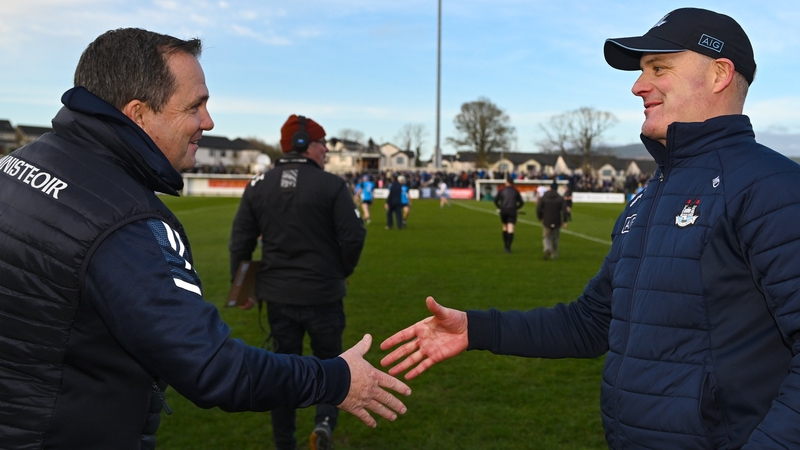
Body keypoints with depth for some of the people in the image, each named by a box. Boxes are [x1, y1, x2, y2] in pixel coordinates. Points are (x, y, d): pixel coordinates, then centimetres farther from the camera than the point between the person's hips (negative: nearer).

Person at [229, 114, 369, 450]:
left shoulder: (259, 185, 1)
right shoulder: (331, 185, -11)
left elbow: (240, 241, 3)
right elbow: (353, 237, -13)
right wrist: (341, 272, 6)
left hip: (277, 293, 3)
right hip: (322, 292, -3)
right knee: (328, 359, 16)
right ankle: (325, 420, -5)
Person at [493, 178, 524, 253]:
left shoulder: (502, 190, 6)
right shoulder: (516, 191, 7)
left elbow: (496, 200, -1)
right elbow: (521, 203, 6)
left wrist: (499, 207, 12)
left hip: (503, 211, 1)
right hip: (512, 211, -1)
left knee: (505, 227, 20)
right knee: (510, 229, -6)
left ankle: (505, 245, 25)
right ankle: (508, 247, -18)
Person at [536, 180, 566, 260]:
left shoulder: (543, 197, -2)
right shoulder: (560, 198, -3)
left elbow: (538, 209, -3)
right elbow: (564, 210, -10)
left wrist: (540, 217, 13)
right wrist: (564, 220, -1)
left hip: (546, 221, 0)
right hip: (556, 222, 0)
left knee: (546, 237, 6)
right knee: (555, 238, 14)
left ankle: (547, 249, -24)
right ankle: (554, 254, 20)